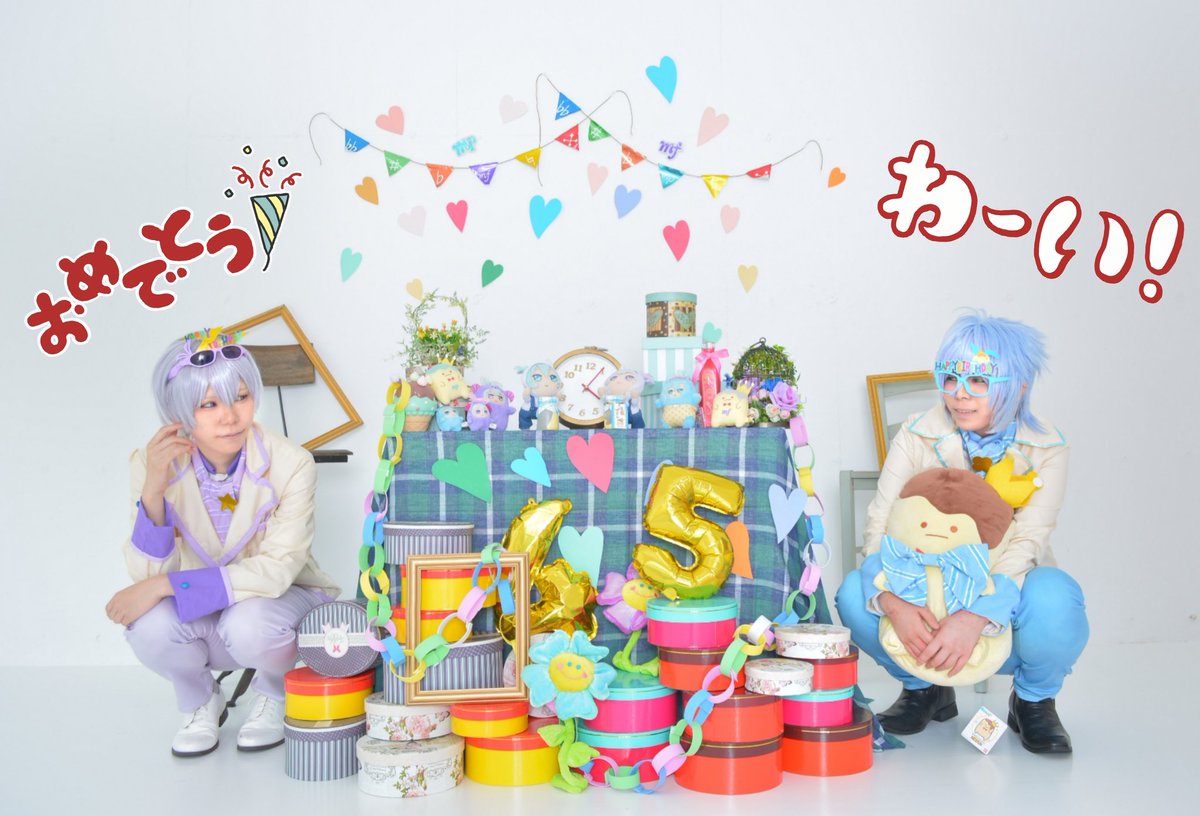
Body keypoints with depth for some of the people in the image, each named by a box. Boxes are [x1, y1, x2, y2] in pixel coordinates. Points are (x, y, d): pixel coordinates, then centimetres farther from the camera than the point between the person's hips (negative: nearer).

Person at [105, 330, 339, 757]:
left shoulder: (291, 464, -23)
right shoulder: (152, 464, -15)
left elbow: (275, 571, -25)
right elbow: (148, 576, -17)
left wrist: (166, 585, -31)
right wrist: (153, 491, -34)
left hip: (280, 600, -2)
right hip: (199, 615, 2)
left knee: (248, 623, -35)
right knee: (151, 626, -29)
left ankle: (274, 696, 3)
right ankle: (200, 702, 6)